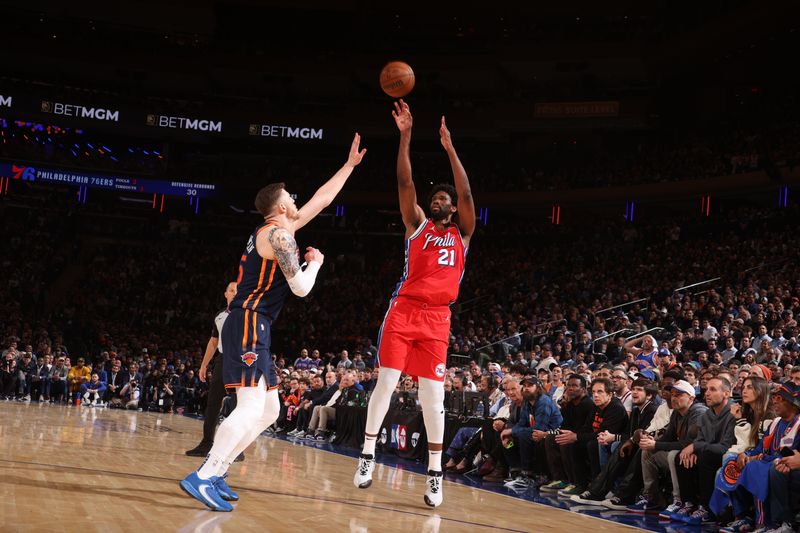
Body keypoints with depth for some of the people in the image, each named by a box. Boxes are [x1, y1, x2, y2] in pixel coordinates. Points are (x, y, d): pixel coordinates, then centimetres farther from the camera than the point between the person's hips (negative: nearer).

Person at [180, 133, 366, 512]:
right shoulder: (280, 234, -9)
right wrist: (315, 262, 5)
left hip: (252, 328, 10)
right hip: (248, 326, -10)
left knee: (269, 411, 11)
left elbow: (322, 199, 29)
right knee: (251, 408, -18)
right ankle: (200, 478, -22)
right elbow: (301, 288, -15)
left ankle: (215, 471, 11)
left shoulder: (275, 230, 20)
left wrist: (350, 164, 32)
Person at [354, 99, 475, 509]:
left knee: (433, 395, -1)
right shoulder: (417, 225, 12)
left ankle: (435, 472, 4)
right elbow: (405, 183, 2)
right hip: (404, 311, 0)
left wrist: (449, 148, -4)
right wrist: (405, 136, -5)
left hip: (437, 318, 0)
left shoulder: (462, 234, 13)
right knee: (385, 382, -2)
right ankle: (368, 453, 11)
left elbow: (467, 193, 0)